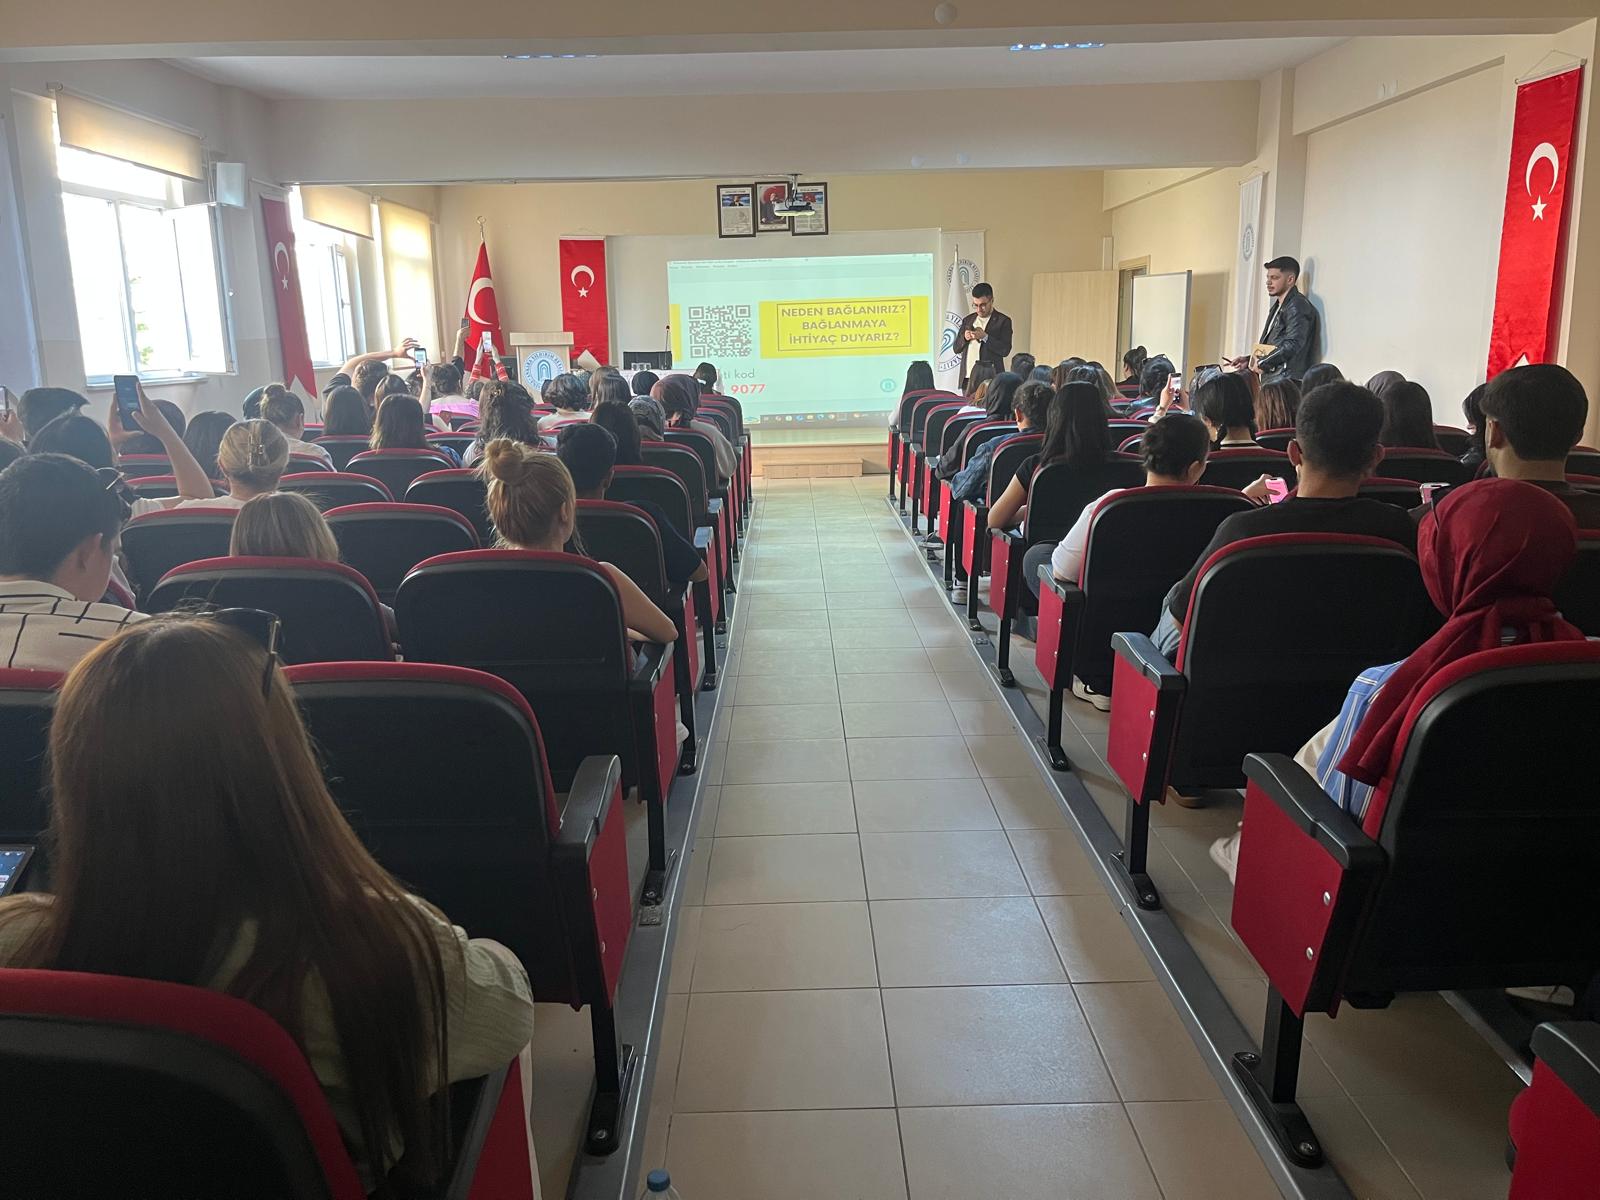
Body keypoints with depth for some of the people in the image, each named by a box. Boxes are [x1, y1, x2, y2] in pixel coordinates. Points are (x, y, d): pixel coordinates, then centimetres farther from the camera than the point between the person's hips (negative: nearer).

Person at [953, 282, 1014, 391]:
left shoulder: (1003, 321, 0)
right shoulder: (968, 320, 16)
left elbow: (1005, 350, -9)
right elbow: (956, 348, 16)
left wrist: (984, 337, -19)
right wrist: (964, 338, -6)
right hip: (967, 378, 5)